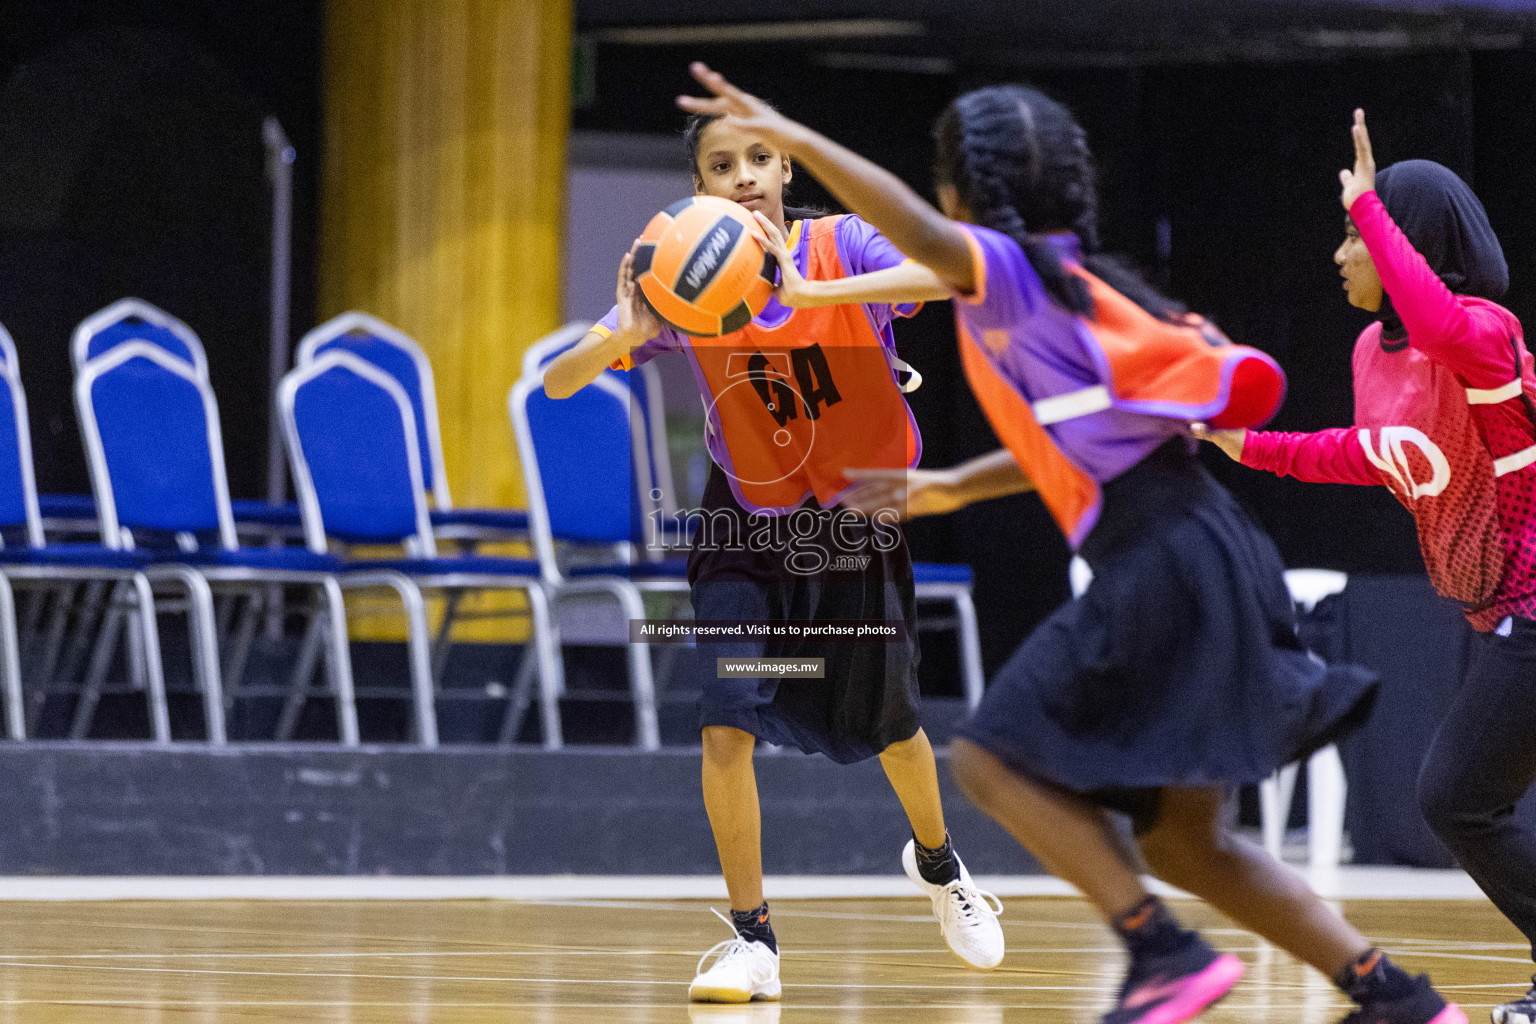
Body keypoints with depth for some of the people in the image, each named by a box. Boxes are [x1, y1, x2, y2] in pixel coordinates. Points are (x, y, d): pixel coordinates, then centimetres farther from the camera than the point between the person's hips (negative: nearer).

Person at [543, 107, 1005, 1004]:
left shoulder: (840, 247, -20)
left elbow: (948, 277, -40)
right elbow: (558, 384, -18)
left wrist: (807, 292, -50)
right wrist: (628, 334, -39)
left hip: (858, 521, 0)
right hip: (748, 525, 0)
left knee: (886, 725, 12)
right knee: (728, 722, -17)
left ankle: (937, 861, 44)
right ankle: (752, 938, -5)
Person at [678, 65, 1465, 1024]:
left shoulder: (1015, 273, -5)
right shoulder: (1074, 279, 21)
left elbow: (924, 236, -27)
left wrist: (796, 140, -30)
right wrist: (954, 488, 34)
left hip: (1163, 572, -9)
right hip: (1204, 561, 9)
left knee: (995, 756, -2)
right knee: (1182, 837, 14)